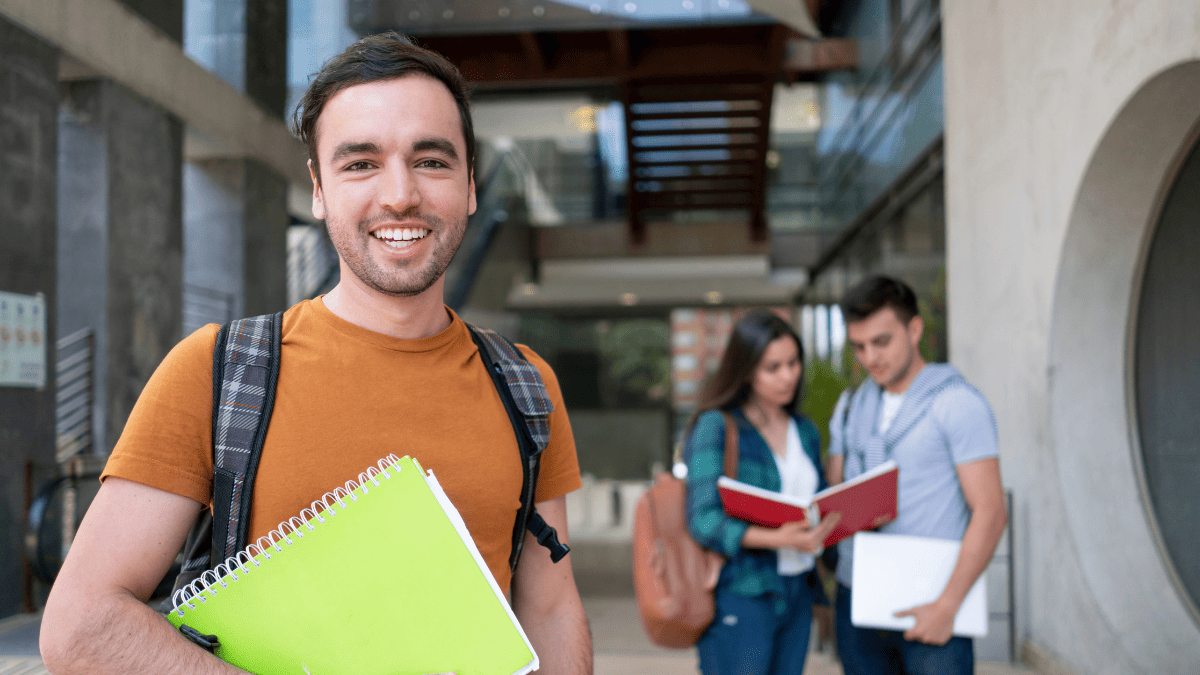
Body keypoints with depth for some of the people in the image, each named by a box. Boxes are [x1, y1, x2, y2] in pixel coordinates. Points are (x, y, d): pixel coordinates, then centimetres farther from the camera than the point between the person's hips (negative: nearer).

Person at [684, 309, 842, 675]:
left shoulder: (805, 432, 15)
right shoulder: (716, 428, -6)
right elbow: (704, 521, -14)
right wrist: (778, 539, -28)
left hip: (797, 594, 6)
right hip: (740, 596, -6)